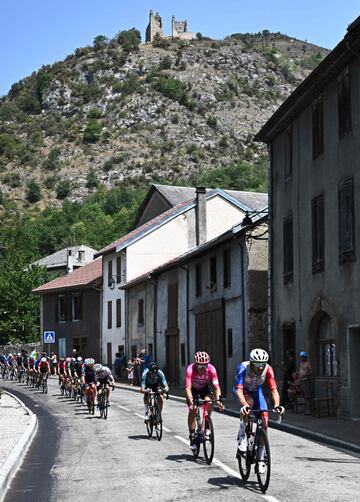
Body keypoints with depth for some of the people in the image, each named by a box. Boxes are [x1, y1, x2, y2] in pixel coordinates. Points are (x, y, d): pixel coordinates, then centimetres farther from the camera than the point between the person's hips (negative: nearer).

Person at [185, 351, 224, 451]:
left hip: (204, 388, 1)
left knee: (209, 402, -27)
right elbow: (188, 388, -41)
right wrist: (191, 401, -55)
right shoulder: (190, 369, -36)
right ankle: (192, 437, -8)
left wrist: (218, 399, -49)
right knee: (192, 409, -18)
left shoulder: (211, 369, -31)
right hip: (193, 389, -1)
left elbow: (216, 386, -33)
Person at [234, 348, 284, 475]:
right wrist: (244, 405, -62)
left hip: (256, 391, 3)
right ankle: (242, 438, -24)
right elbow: (239, 390, -44)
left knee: (264, 422, -10)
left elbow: (274, 390, -31)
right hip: (243, 391, -3)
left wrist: (277, 405, -49)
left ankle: (261, 459, 4)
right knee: (249, 402, -38)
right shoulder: (243, 368, -36)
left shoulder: (268, 369, -28)